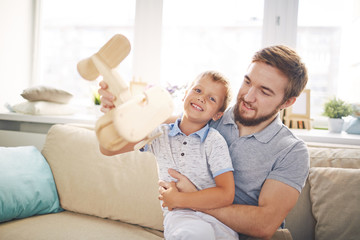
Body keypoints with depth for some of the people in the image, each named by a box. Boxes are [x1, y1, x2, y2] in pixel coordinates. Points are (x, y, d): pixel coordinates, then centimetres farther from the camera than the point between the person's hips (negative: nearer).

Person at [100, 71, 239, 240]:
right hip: (179, 214, 0)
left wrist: (176, 199, -11)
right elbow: (108, 149, 2)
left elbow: (226, 195, -12)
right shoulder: (161, 134, 5)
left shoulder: (214, 140, -5)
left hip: (213, 213, 0)